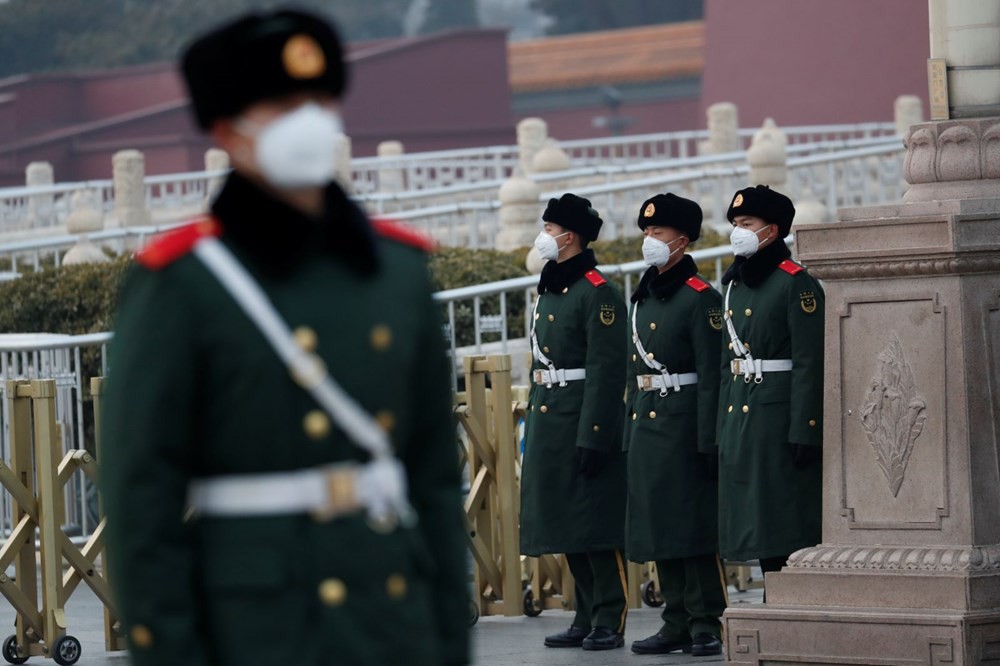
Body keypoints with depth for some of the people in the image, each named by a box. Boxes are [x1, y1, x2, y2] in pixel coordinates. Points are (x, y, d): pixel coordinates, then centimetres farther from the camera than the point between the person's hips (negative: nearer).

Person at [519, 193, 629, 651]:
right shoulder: (548, 293, 16)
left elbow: (608, 372, -17)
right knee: (569, 528, 11)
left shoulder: (599, 294, -12)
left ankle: (610, 622, -1)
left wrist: (592, 437, -21)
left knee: (597, 526, -5)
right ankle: (587, 618, 17)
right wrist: (532, 427, 19)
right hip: (548, 423, 9)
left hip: (586, 424, -9)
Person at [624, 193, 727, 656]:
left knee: (694, 527, -6)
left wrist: (708, 441, -17)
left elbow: (710, 375, -13)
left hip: (683, 423, -8)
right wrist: (629, 434, 15)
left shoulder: (700, 298, -8)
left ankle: (706, 624, -2)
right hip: (646, 424, 8)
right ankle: (677, 623, 14)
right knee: (659, 528, 8)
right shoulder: (642, 299, 15)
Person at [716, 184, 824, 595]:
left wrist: (803, 431, -19)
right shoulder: (735, 285, 16)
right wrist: (723, 429, 15)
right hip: (740, 419, 8)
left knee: (790, 526, -7)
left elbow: (810, 364, -13)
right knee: (760, 529, 8)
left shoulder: (795, 284, -8)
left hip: (780, 418, -8)